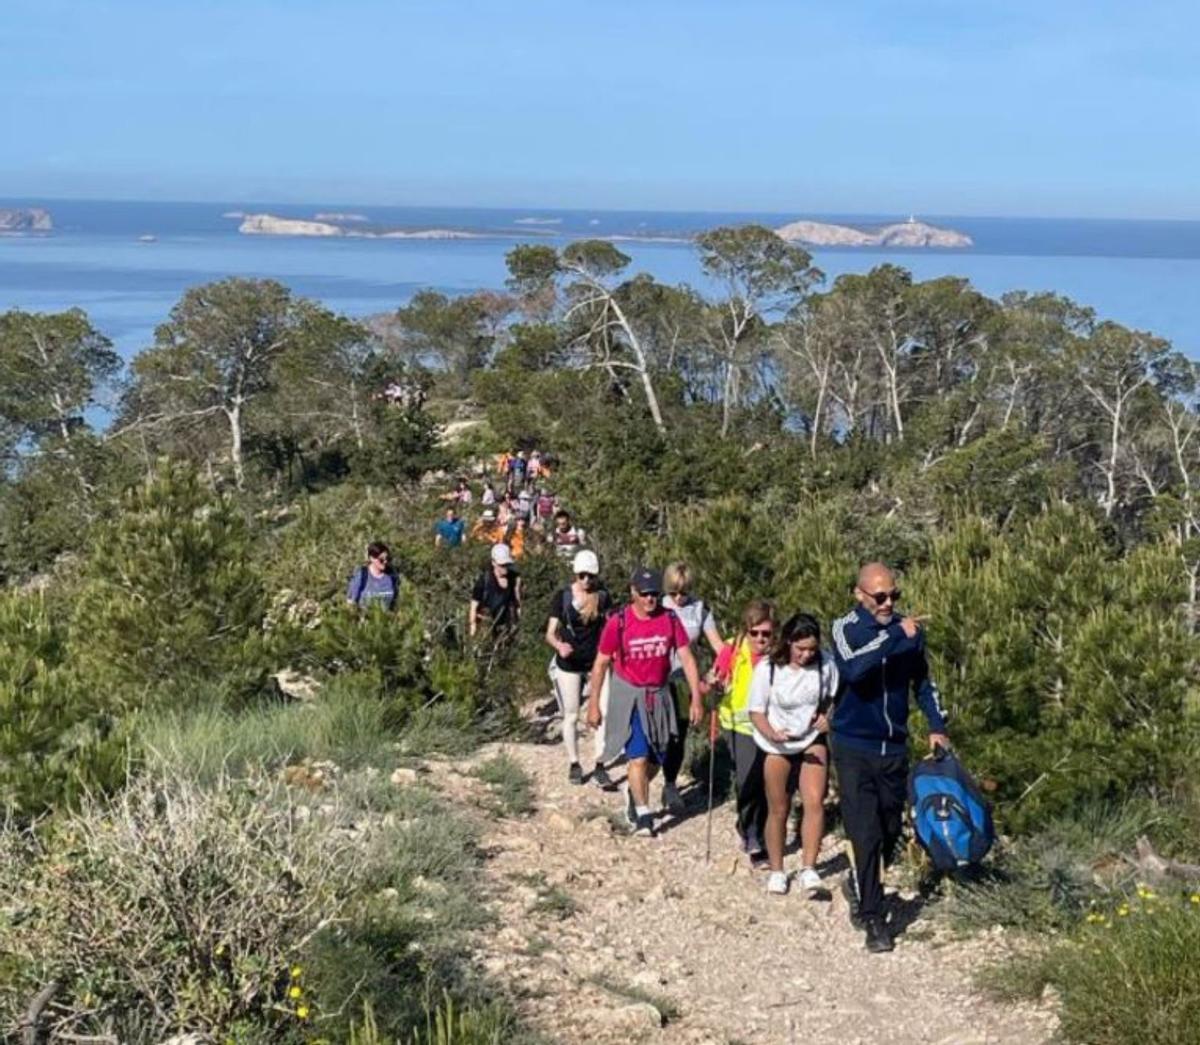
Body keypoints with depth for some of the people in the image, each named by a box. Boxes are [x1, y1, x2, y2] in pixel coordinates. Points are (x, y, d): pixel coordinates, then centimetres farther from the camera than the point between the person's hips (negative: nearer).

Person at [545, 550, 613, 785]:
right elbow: (550, 633, -6)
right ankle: (574, 764, 22)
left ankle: (600, 764, 0)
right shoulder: (562, 596, -6)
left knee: (604, 712, -9)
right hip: (569, 664, -1)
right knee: (571, 716, 8)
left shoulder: (603, 596, -1)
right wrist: (559, 645, -27)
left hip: (597, 661, 1)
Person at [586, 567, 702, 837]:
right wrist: (593, 704, -3)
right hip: (628, 695, -4)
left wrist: (696, 698, -7)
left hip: (659, 695, 4)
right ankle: (643, 815, -1)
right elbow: (601, 664, -5)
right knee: (639, 756, -12)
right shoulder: (618, 623, -13)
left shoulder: (669, 620, -7)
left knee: (656, 759, 11)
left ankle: (633, 791, 40)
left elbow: (686, 658, -3)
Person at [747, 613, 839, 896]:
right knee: (778, 810, 7)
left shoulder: (826, 664, -12)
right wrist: (772, 734, -29)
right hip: (776, 747, -1)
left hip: (811, 741, 1)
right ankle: (776, 870, 22)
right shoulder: (767, 668, -17)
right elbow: (756, 712, -10)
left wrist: (827, 716, -15)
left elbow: (834, 698, 6)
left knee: (814, 802, -16)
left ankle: (808, 868, -11)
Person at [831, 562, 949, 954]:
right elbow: (852, 669, -32)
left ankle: (860, 885, 40)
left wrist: (937, 726, 8)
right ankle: (873, 918, 2)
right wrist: (895, 636, -33)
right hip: (854, 748, -4)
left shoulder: (908, 628, 0)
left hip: (894, 747, 4)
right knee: (866, 835, -7)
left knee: (891, 831, 14)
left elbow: (922, 680, 16)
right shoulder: (846, 628, -11)